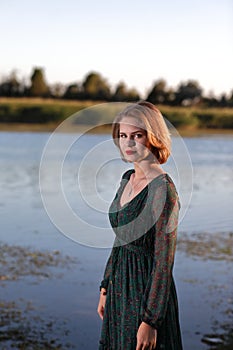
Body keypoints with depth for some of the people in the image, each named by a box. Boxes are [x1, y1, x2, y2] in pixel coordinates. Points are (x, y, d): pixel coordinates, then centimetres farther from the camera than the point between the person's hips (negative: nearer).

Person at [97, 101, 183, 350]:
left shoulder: (163, 189, -20)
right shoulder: (128, 178, 5)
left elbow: (164, 263, -20)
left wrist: (150, 321, -19)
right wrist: (105, 288, 15)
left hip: (146, 292, -8)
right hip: (120, 289, 8)